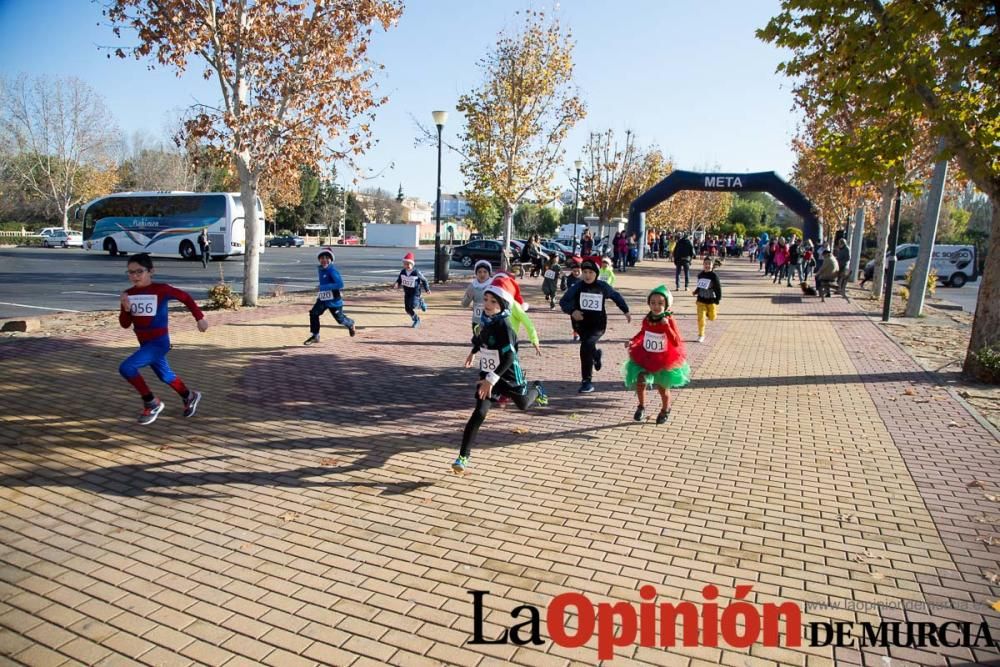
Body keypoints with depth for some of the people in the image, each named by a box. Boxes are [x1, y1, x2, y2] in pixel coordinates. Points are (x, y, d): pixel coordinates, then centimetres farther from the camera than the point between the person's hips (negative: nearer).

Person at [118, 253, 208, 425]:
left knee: (126, 368, -21)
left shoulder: (161, 289, -14)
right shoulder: (129, 294, 1)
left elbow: (185, 297, -2)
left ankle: (152, 404, -4)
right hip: (145, 343, 7)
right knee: (165, 376, 21)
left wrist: (200, 318, 0)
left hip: (159, 342, -7)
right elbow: (125, 324, 2)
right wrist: (126, 309, -17)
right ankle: (190, 397, 47)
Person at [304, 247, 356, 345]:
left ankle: (350, 324, 45)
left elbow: (340, 284, -32)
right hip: (322, 298, 7)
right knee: (313, 313, -12)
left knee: (340, 319, 10)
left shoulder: (332, 270, -22)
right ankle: (315, 336, -2)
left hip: (334, 300, -6)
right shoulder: (320, 269, 4)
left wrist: (323, 287, -32)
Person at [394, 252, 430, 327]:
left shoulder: (417, 273, -17)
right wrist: (397, 284, -15)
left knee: (413, 305, -25)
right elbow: (399, 279, 8)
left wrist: (427, 289, -3)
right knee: (408, 309, 4)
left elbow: (424, 280, -5)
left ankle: (421, 303, 10)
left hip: (415, 292, -5)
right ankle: (416, 320, 27)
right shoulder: (402, 272, -5)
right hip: (407, 292, 5)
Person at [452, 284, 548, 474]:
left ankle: (536, 388, 57)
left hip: (508, 375, -4)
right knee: (479, 413, -11)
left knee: (523, 404, 22)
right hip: (487, 375, 4)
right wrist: (473, 353, 35)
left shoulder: (504, 325, -25)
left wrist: (491, 379, -40)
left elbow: (509, 356, -33)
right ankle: (463, 457, -10)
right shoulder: (484, 320, -4)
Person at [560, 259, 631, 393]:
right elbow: (563, 301, -6)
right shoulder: (577, 287, -6)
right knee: (588, 347, 19)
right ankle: (596, 354, 60)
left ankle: (586, 381, -14)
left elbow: (616, 296, 15)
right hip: (581, 323, 2)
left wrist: (626, 311, 18)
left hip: (598, 324, -2)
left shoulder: (603, 287, -2)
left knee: (586, 346, -24)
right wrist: (572, 311, -24)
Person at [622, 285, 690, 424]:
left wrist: (666, 326, -37)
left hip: (664, 360, -3)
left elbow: (676, 343, -28)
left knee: (662, 387, 12)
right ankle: (642, 406, 22)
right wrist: (633, 341, -1)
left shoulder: (669, 321, -21)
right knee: (640, 382, -5)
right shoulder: (646, 320, -9)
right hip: (645, 357, 3)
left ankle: (665, 409, 40)